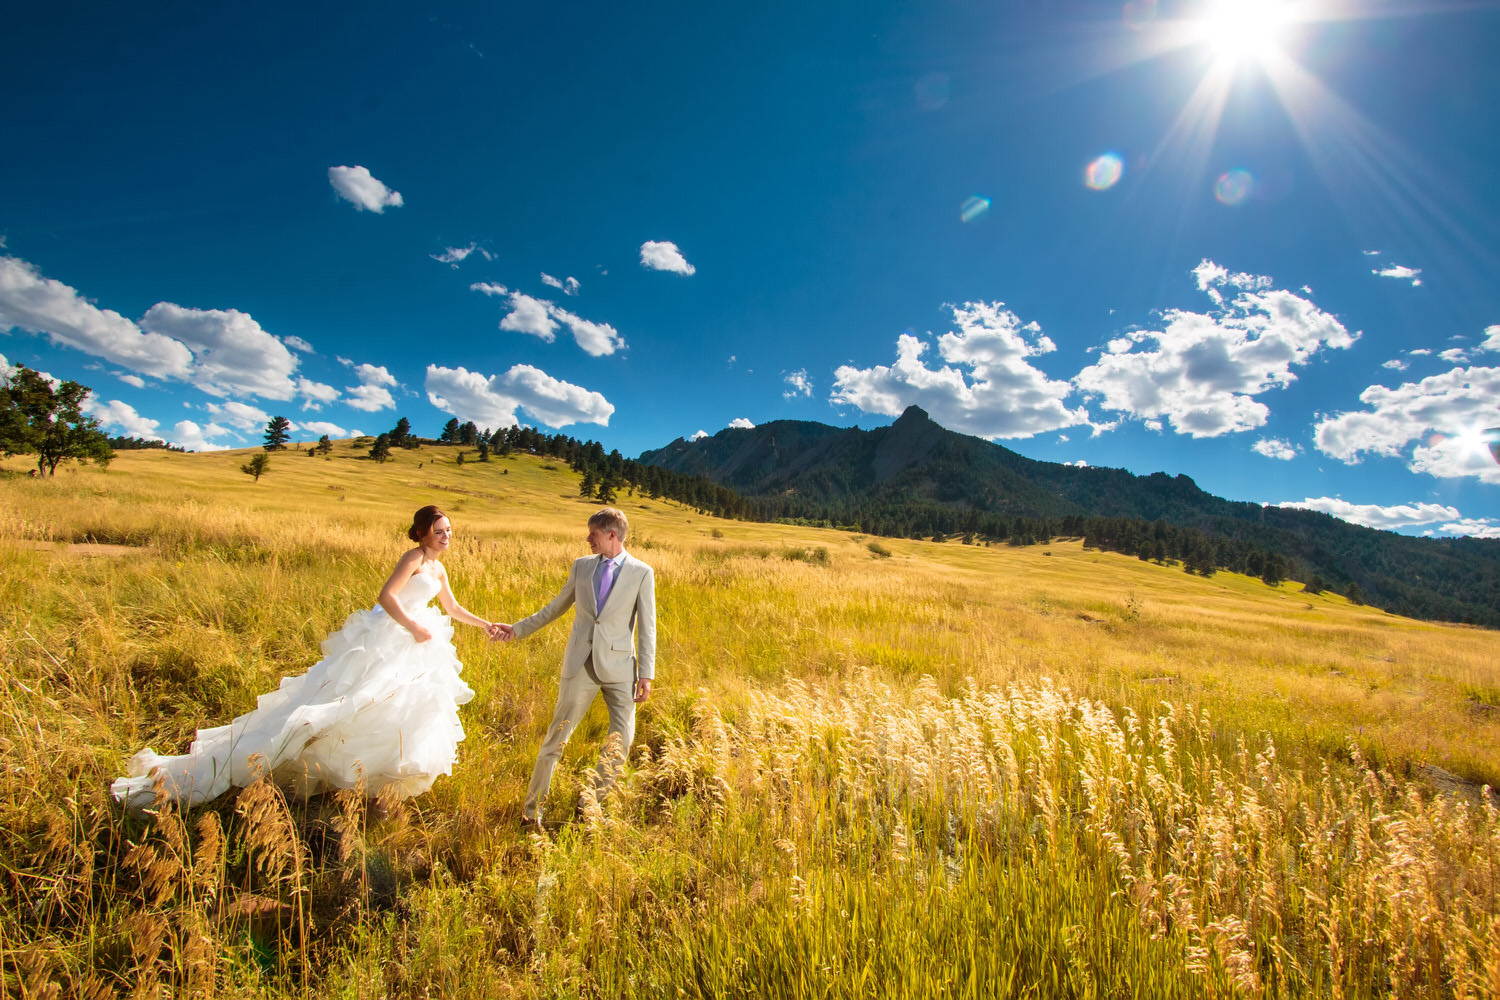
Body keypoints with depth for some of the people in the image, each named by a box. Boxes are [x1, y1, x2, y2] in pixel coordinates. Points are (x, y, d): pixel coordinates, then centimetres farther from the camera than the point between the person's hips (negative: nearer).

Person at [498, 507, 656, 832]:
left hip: (619, 665, -1)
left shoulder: (641, 573, -5)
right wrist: (518, 629, 19)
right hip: (581, 664, 2)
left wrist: (646, 674, -7)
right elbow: (556, 607, 18)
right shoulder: (581, 565, 5)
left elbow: (647, 627, -4)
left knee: (622, 738, 1)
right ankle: (531, 809, 22)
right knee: (557, 734, 5)